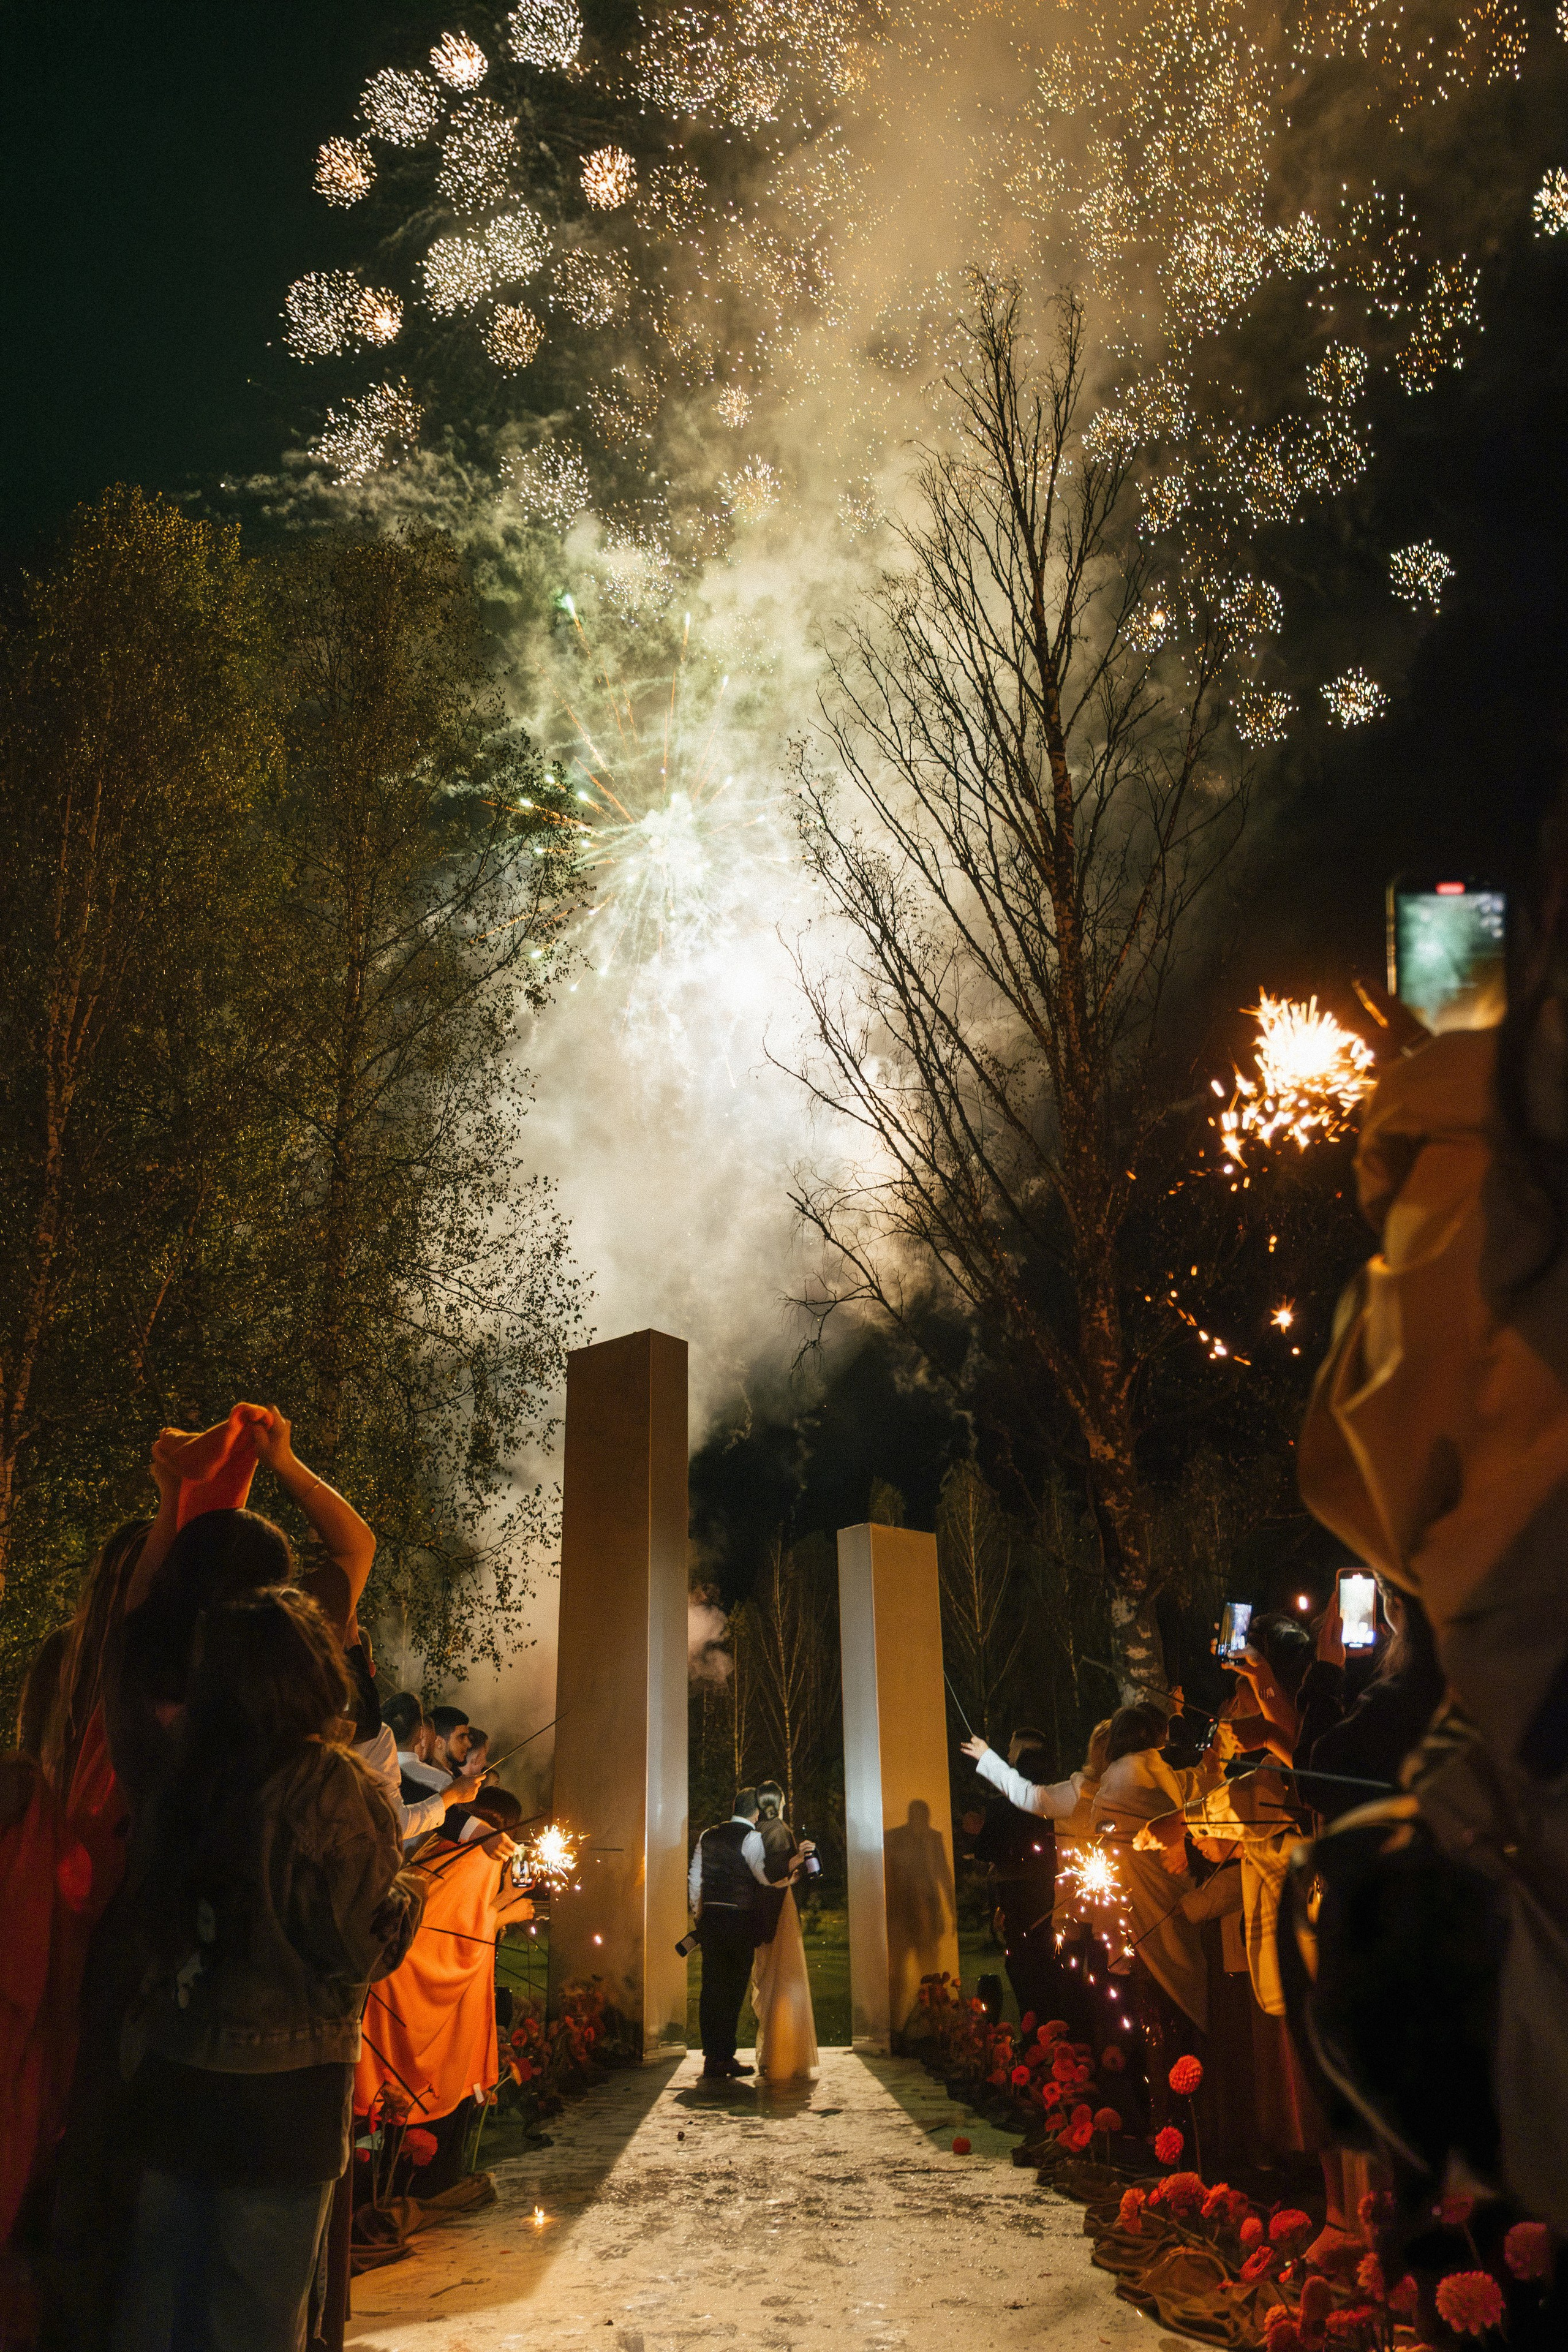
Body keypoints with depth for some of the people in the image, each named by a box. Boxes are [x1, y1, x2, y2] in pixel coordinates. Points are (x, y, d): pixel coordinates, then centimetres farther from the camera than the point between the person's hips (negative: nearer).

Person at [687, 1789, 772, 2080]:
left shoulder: (708, 1835, 12)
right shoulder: (751, 1837, -8)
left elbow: (694, 1880, 14)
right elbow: (766, 1876, -18)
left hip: (710, 1918, 6)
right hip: (740, 1920, -6)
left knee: (711, 1988, 10)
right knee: (733, 1990, 2)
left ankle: (712, 2058, 16)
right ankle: (725, 2058, 4)